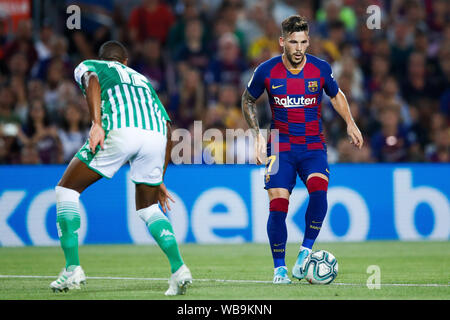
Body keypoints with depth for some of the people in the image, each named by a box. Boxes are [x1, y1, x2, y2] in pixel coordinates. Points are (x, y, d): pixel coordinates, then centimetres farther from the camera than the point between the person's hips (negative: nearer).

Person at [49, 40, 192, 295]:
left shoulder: (87, 65, 28)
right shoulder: (142, 80, 40)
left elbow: (91, 81, 1)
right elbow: (168, 130, 34)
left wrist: (97, 124, -13)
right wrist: (159, 180, 37)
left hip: (120, 130, -4)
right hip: (156, 134, 5)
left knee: (67, 190, 14)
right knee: (147, 208, 24)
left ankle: (73, 268, 3)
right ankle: (179, 268, 4)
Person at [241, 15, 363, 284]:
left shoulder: (321, 69, -4)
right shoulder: (266, 72, -6)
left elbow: (337, 95, 17)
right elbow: (248, 101, 12)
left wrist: (351, 124, 6)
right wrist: (258, 134, 1)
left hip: (314, 146, 0)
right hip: (281, 148, 0)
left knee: (318, 189, -28)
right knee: (278, 205, -12)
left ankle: (306, 251, -12)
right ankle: (279, 267, 5)